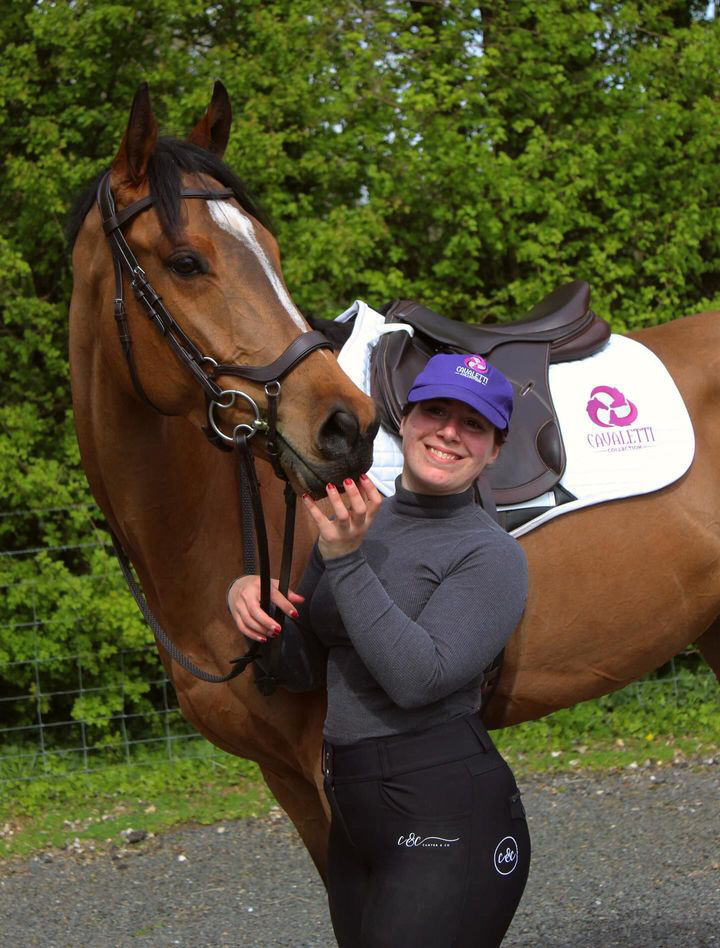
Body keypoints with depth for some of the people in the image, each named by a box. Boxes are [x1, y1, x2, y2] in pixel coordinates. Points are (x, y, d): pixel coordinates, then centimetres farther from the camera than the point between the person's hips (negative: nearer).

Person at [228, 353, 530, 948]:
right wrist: (251, 597, -3)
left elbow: (417, 677, -22)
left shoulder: (492, 555, -9)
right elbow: (301, 668, 16)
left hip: (446, 815, -7)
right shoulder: (356, 525, 11)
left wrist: (346, 561, -21)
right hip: (354, 818, 8)